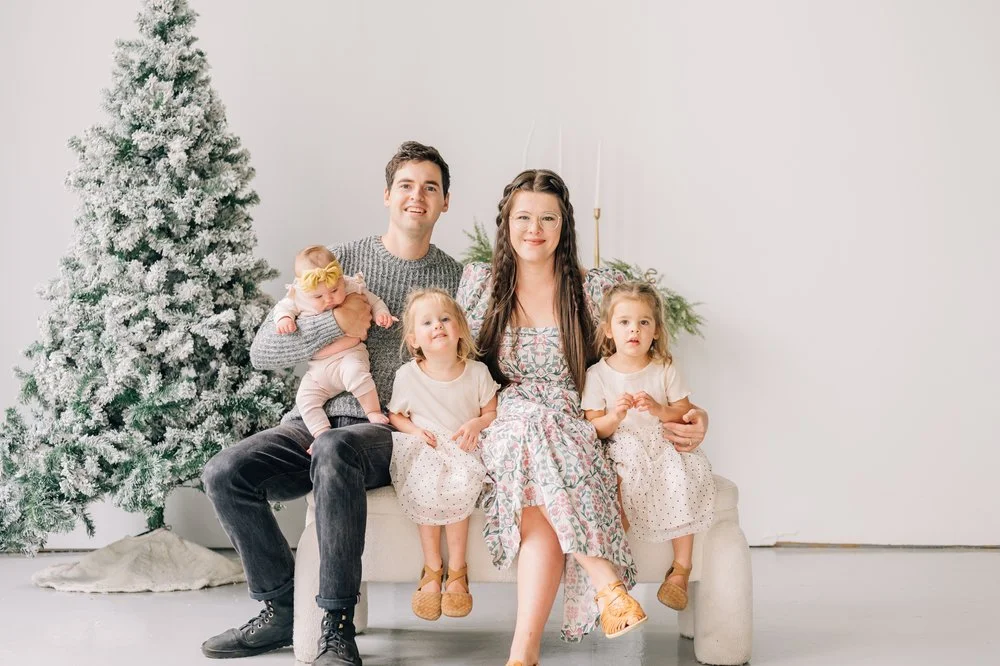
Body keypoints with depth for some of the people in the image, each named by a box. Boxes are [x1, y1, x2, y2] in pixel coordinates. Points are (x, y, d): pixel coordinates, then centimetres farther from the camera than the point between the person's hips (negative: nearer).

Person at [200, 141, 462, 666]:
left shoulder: (456, 279, 7)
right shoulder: (340, 261, 6)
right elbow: (262, 352, 0)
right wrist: (336, 324, -13)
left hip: (391, 432, -3)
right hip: (318, 420, 3)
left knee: (334, 451, -38)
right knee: (224, 472, -22)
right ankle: (282, 610, -3)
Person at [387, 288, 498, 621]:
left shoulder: (477, 372, 2)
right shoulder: (407, 375, 1)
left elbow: (493, 413, 10)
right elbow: (394, 415, 11)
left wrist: (476, 424, -12)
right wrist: (414, 430, -9)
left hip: (463, 452, 0)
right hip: (422, 454, 0)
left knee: (457, 489, -32)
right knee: (426, 489, -32)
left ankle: (456, 570, -16)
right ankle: (432, 569, -16)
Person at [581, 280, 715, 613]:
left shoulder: (665, 369, 6)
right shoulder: (597, 374, 2)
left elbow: (685, 413, 3)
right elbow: (594, 429, 0)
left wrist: (659, 410, -17)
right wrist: (614, 417, -22)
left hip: (664, 447, 1)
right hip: (621, 451, -1)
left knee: (683, 482, -27)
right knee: (616, 475, -34)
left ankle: (681, 567, -15)